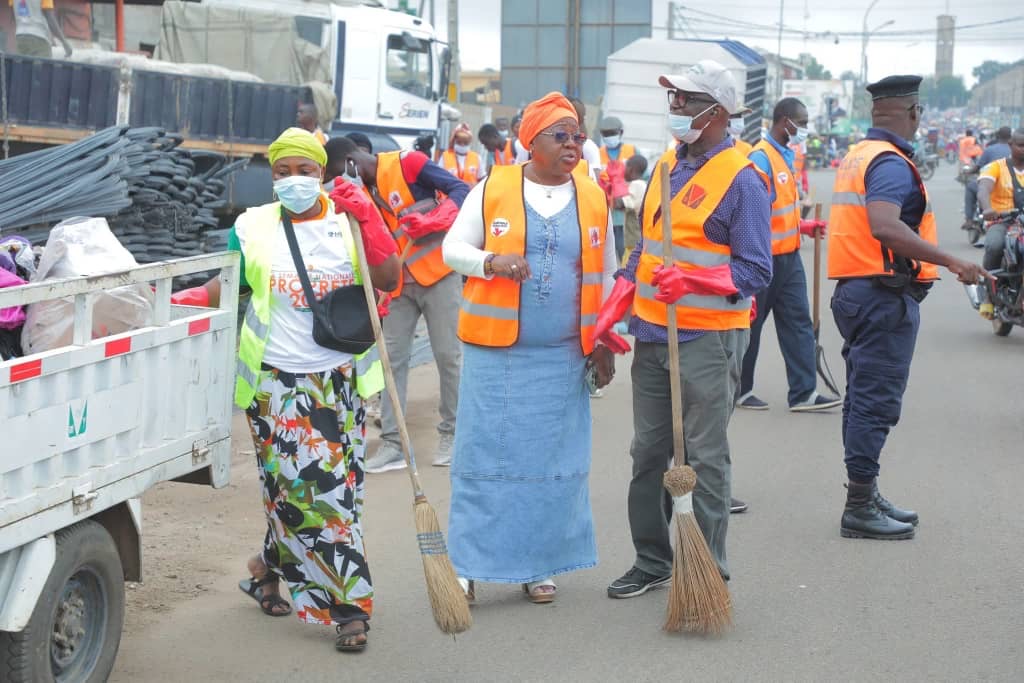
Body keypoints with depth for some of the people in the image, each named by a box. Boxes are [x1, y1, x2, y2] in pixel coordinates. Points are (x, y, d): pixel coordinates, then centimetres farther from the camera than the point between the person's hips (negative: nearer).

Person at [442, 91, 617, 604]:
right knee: (484, 454, 0)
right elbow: (453, 248, 1)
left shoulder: (594, 198, 8)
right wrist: (492, 262, -20)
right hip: (495, 351, -2)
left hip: (563, 357, 3)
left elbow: (605, 276, 13)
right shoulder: (492, 189, 0)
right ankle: (470, 564, 10)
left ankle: (537, 564, 18)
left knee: (552, 459, 6)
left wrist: (605, 343, 9)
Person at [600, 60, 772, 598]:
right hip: (652, 333, 7)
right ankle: (651, 561, 26)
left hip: (708, 338, -7)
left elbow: (754, 271, -13)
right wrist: (614, 307, 9)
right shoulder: (666, 166, 12)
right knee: (647, 452, 13)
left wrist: (692, 280, -28)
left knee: (705, 459, 0)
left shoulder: (741, 179, -10)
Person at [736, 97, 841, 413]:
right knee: (751, 325, 4)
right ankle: (740, 390, 17)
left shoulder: (785, 156, 12)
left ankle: (803, 393, 9)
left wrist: (802, 226, 18)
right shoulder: (761, 158, -18)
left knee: (798, 322, 6)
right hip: (766, 258, -9)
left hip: (788, 255, 9)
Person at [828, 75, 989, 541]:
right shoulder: (891, 162, -16)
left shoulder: (857, 155, 15)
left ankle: (865, 498, 24)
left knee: (864, 397, 15)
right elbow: (885, 227, -32)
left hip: (855, 289, 10)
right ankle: (860, 508, -3)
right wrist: (951, 262, -34)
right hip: (885, 295, -10)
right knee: (877, 402, -6)